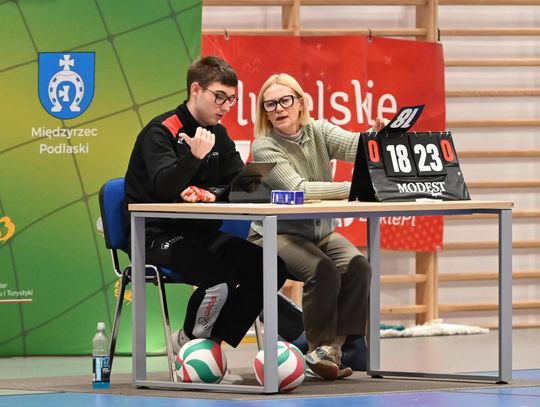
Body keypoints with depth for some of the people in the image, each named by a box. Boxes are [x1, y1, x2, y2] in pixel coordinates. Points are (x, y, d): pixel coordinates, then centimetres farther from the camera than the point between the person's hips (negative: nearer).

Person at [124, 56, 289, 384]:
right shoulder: (161, 132, -10)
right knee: (221, 278, -32)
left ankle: (214, 344, -1)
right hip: (159, 237, -8)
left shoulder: (218, 135, 13)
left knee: (271, 268, -10)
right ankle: (190, 341, -3)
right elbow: (164, 187, -24)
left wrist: (210, 194, -13)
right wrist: (196, 156, -36)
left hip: (202, 233, 8)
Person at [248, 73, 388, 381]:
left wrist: (379, 135, -41)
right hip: (277, 234, -5)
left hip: (321, 231, 5)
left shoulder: (318, 132, 3)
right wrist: (354, 188, -35)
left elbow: (357, 146, -16)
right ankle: (320, 347, -16)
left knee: (358, 266, -23)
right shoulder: (264, 147, -12)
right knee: (323, 271, -30)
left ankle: (337, 344, -16)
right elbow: (298, 189, -26)